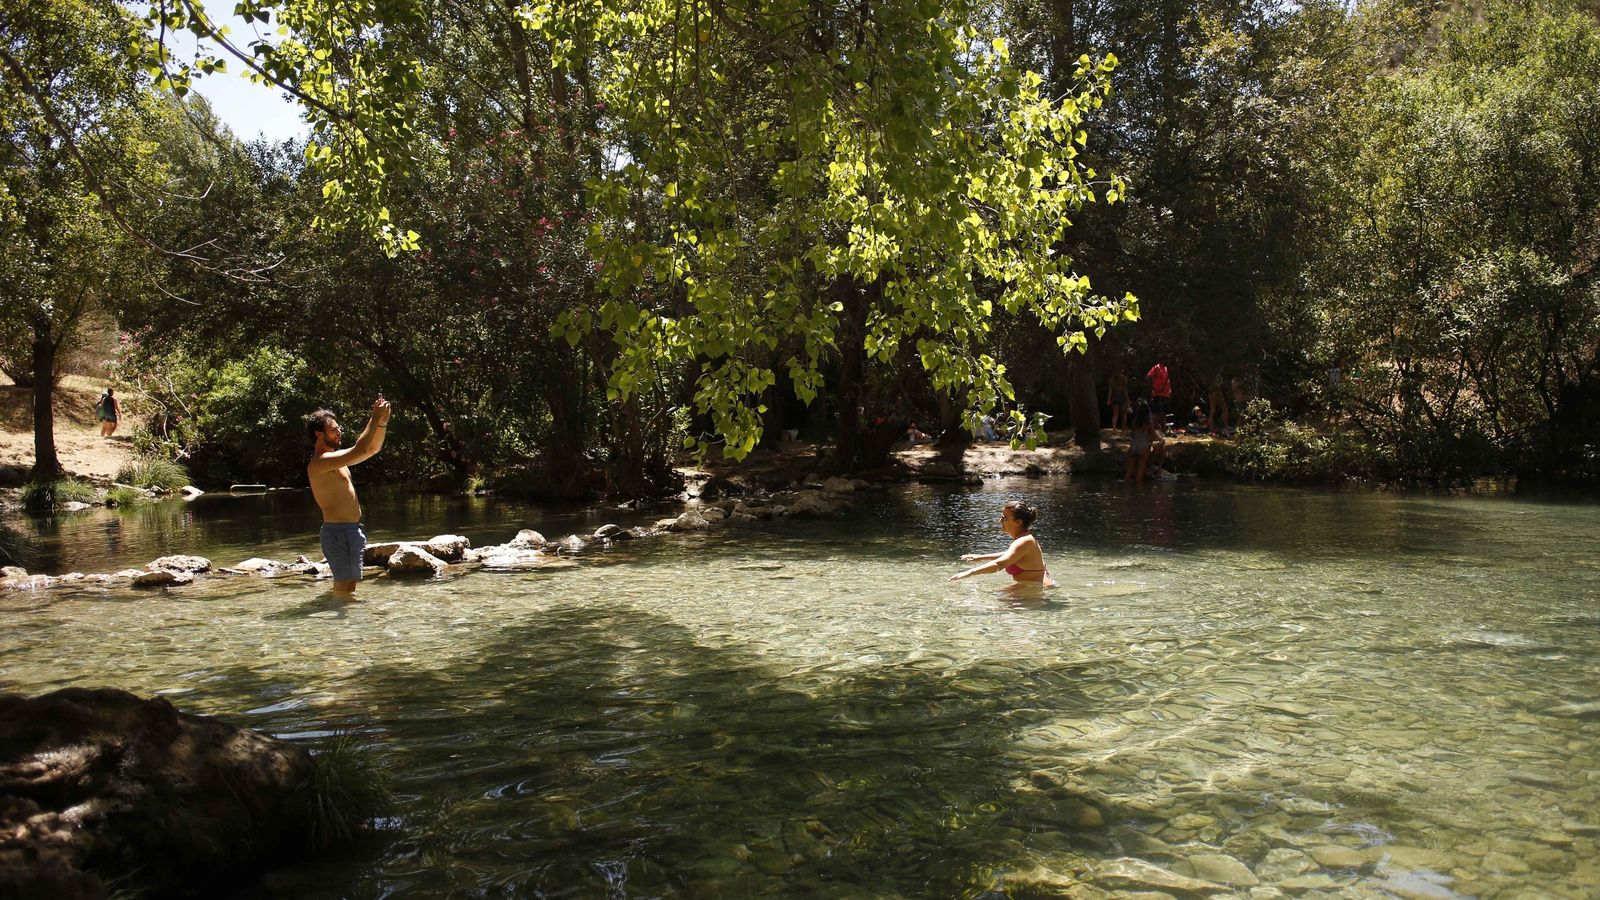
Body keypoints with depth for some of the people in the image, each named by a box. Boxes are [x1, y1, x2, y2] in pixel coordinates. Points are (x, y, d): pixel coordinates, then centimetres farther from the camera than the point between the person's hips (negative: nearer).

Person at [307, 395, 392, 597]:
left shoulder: (335, 460, 16)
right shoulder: (319, 462, -15)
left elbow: (373, 448, 20)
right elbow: (359, 451, -26)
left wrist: (382, 421, 4)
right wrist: (375, 418, -18)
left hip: (351, 529, 10)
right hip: (339, 531, -10)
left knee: (345, 586, 15)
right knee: (344, 589, -10)